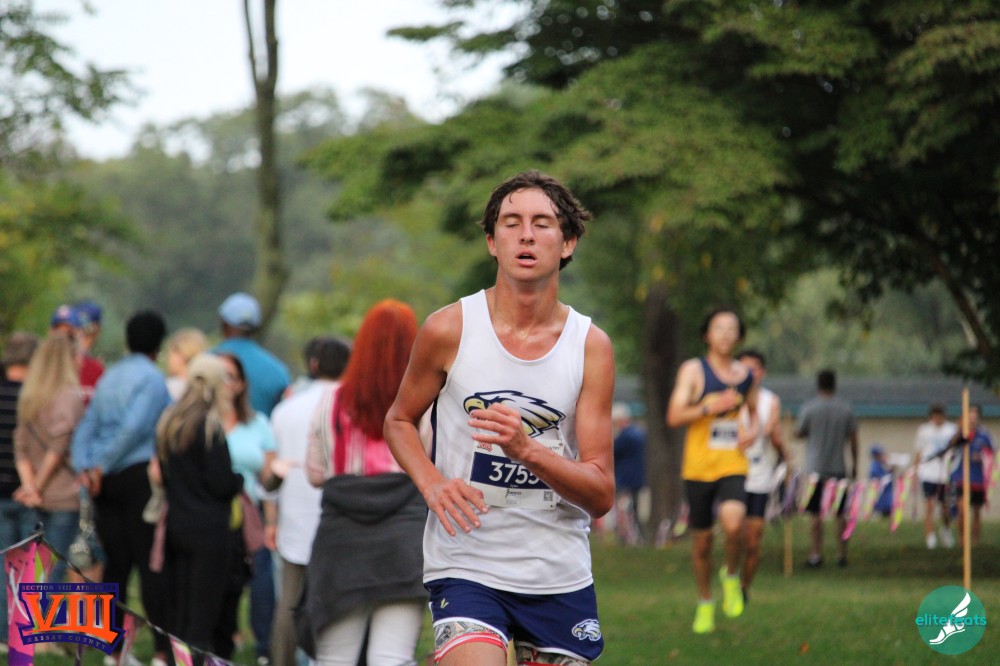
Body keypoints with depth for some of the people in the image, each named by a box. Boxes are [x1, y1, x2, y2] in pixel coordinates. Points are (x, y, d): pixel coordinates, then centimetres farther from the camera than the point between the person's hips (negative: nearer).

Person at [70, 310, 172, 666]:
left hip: (107, 480, 7)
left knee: (116, 563, 8)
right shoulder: (152, 378, -7)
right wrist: (103, 467, -11)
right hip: (140, 474, -7)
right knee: (152, 563, -6)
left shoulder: (109, 377, 16)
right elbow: (135, 427, -18)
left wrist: (84, 468, -1)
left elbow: (86, 427, 10)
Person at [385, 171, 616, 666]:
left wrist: (526, 449, -23)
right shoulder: (448, 330, -4)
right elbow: (399, 421, 13)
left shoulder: (590, 346, -2)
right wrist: (433, 484, -8)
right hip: (465, 565, -2)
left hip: (561, 575, 3)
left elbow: (601, 495, -4)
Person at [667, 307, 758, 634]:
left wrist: (753, 430, 6)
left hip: (733, 466, 1)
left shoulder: (746, 374, 9)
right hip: (698, 468, -1)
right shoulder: (693, 370, -3)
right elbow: (674, 416, -10)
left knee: (733, 523, -26)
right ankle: (705, 604, 29)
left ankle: (731, 575, 3)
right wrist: (710, 407, -23)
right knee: (701, 540, 7)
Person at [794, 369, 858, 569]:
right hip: (838, 468, 2)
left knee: (816, 515, 1)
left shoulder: (809, 408, -4)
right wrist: (854, 465, 12)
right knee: (840, 515, 8)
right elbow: (853, 439, 3)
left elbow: (798, 434, 2)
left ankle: (816, 555, -4)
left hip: (815, 468, -2)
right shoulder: (846, 409, 1)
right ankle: (842, 554, 8)